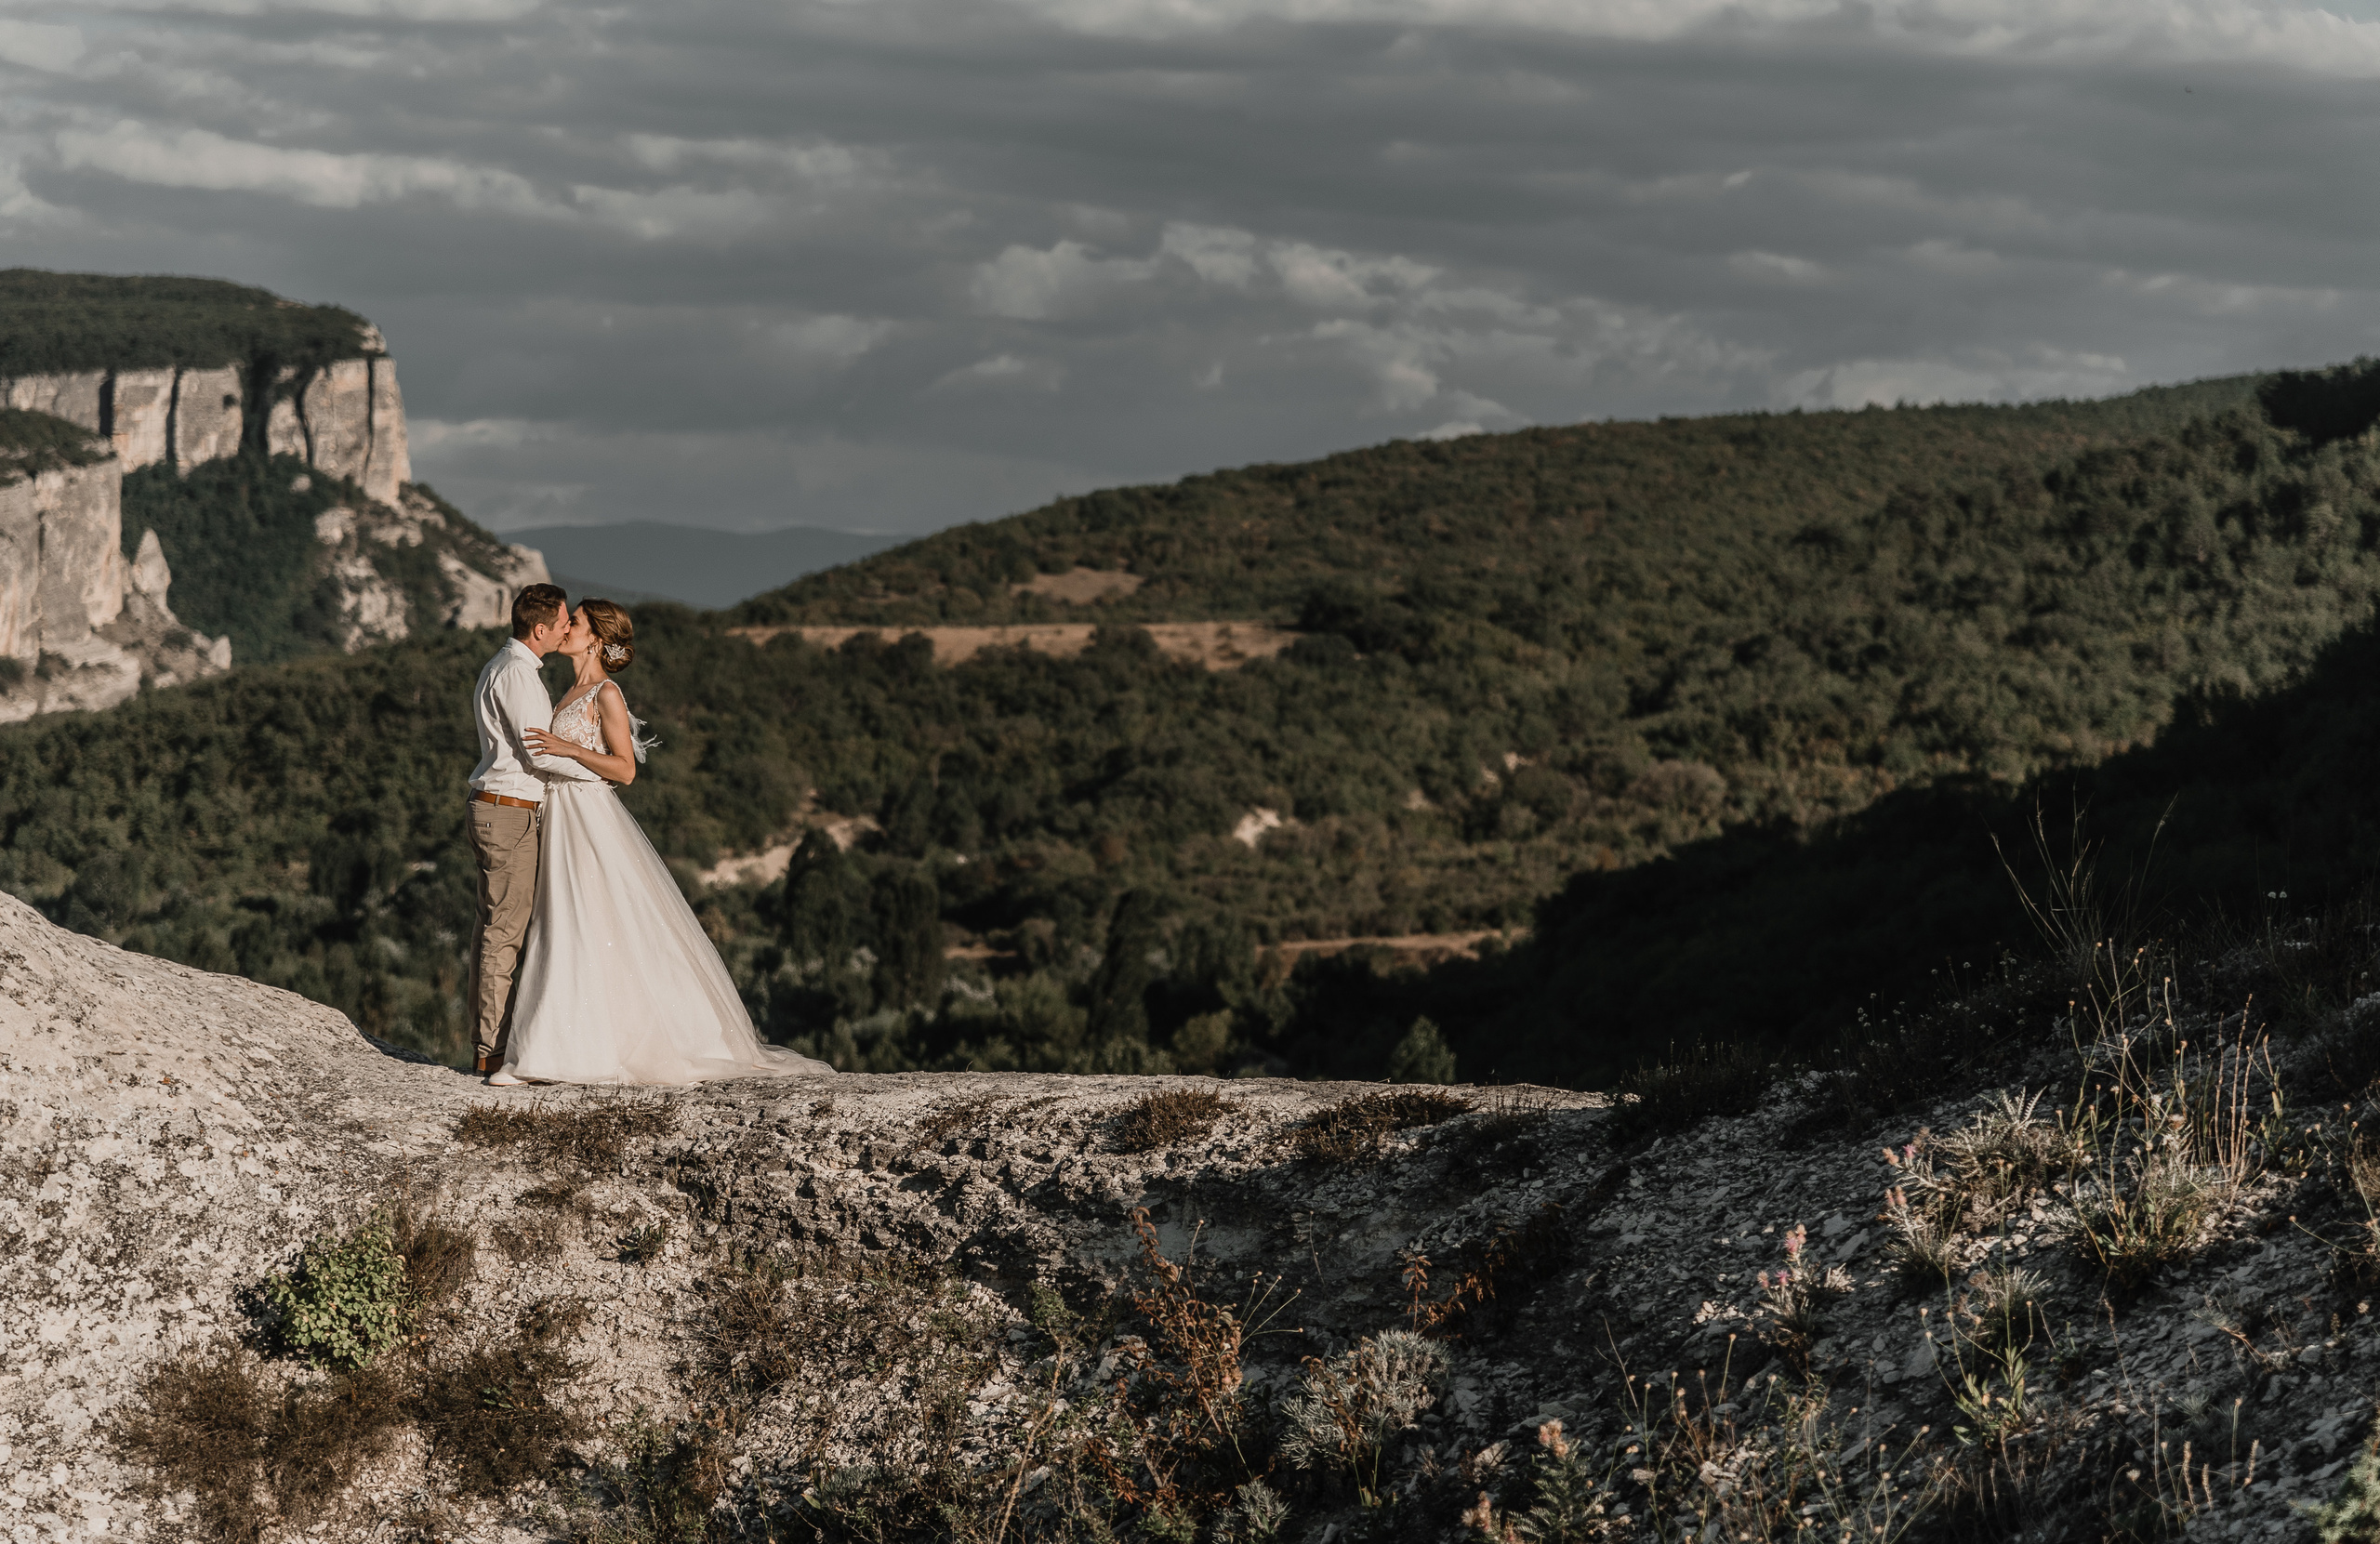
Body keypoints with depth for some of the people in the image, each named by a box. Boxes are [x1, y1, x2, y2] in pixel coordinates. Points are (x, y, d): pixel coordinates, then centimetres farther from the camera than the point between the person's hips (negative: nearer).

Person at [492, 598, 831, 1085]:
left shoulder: (606, 694, -9)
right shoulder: (572, 693, 17)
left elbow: (624, 769, -15)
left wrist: (568, 749, -22)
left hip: (592, 822, -9)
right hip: (561, 823, 9)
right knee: (563, 939, 7)